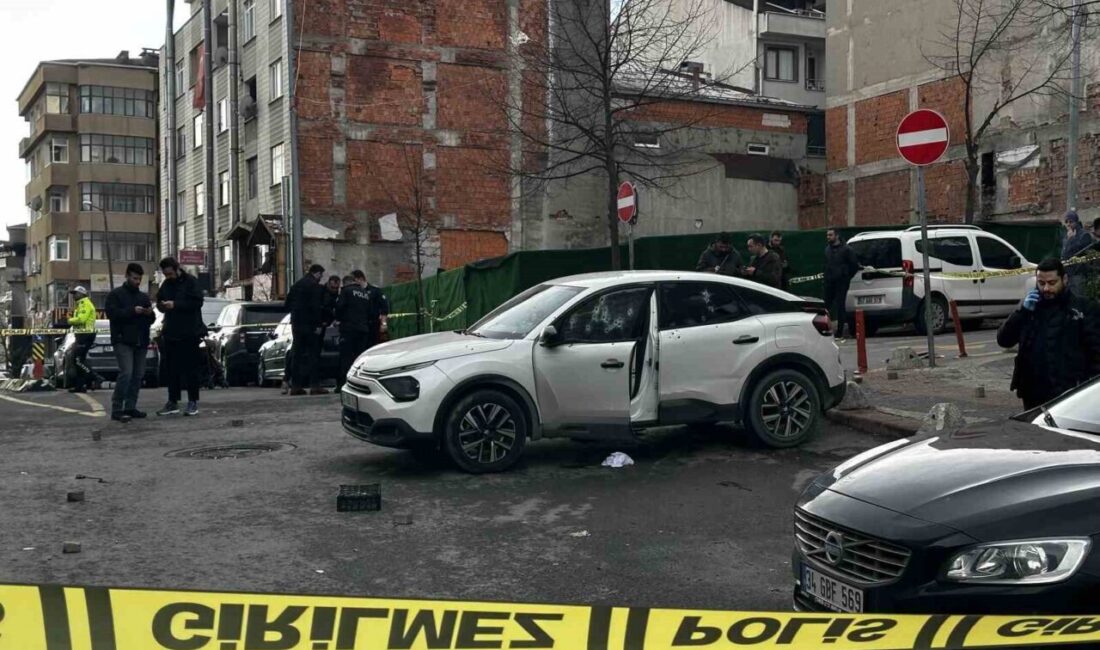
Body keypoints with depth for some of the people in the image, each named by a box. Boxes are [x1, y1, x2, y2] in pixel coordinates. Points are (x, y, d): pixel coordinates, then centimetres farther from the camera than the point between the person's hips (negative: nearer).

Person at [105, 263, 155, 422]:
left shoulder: (144, 296, 19)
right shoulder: (115, 294, 2)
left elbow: (151, 320, 21)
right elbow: (112, 313, -11)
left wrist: (150, 314, -2)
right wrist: (132, 311, -20)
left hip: (141, 342, 6)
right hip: (123, 341, -6)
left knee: (138, 375, 6)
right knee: (126, 373, -16)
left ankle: (130, 407, 13)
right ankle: (117, 409, -13)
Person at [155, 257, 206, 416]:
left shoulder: (190, 281, -7)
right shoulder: (166, 284, 12)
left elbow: (197, 302, -16)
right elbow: (159, 303, 20)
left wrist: (175, 305, -21)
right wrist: (162, 306, -5)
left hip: (189, 333, -6)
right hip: (170, 333, 6)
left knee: (191, 368, -1)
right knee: (171, 369, 7)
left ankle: (193, 402, 6)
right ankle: (172, 402, 13)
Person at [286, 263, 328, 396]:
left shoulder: (296, 285, 15)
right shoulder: (316, 286, -10)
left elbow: (288, 304, 16)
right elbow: (316, 306, -17)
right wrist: (318, 324, -15)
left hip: (297, 324, 7)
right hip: (310, 325, -7)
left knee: (297, 355, 10)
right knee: (313, 355, -3)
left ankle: (295, 386, 11)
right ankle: (314, 385, -6)